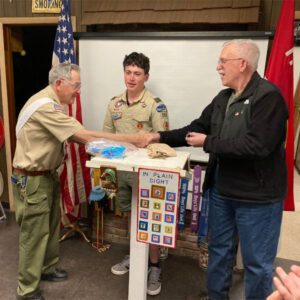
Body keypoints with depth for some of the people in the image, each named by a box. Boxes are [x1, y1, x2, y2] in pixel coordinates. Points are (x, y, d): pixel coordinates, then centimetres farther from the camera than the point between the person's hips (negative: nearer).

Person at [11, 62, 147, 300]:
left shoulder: (52, 104, 9)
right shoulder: (44, 106, -25)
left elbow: (74, 136, 7)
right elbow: (84, 135, -29)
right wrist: (131, 139, -25)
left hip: (48, 174, 10)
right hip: (32, 179, -10)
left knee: (51, 226, 20)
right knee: (34, 234, 2)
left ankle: (47, 268, 40)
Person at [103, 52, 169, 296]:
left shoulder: (155, 105, -12)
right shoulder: (115, 104, 5)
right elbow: (106, 136, 12)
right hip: (122, 169, 6)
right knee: (131, 214, 20)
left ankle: (155, 266, 24)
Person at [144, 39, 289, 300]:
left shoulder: (268, 97, -17)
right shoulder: (223, 98, 8)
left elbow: (256, 146, -27)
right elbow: (197, 128, 12)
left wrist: (207, 143, -19)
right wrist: (162, 137, 3)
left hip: (257, 196, -7)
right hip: (221, 190, 8)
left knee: (257, 261, 10)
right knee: (219, 249, 22)